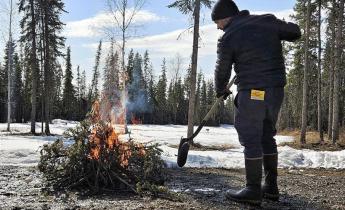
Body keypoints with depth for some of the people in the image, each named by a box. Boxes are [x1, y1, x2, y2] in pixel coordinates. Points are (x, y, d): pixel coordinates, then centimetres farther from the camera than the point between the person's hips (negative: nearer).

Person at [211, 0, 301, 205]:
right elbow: (295, 32, 16)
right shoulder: (268, 21, 5)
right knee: (267, 137, 16)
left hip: (252, 93, -6)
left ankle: (253, 191, 6)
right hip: (277, 90, 6)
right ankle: (271, 187, 23)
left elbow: (222, 71, 6)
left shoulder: (228, 38, -6)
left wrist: (221, 90, 25)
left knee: (251, 140, 1)